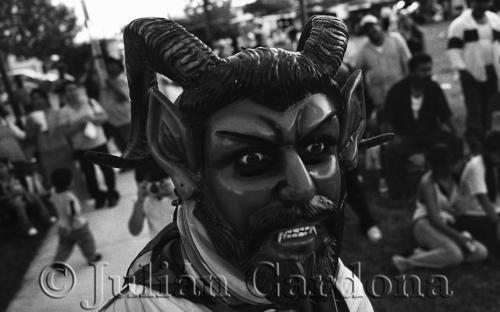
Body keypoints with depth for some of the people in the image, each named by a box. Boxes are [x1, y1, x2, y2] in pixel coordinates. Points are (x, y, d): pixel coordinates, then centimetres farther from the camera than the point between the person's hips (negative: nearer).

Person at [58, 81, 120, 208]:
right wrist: (79, 124, -19)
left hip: (99, 142, 0)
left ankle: (112, 194, 24)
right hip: (81, 147, 0)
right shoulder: (64, 111, -3)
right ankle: (98, 197, 23)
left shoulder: (91, 102, 2)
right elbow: (65, 131, -8)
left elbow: (104, 116, -1)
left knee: (106, 169, 7)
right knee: (89, 173, 7)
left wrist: (92, 119, -17)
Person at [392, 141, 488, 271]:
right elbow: (434, 218, -20)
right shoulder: (428, 182, -14)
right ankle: (408, 262, -23)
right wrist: (457, 236, -24)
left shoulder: (454, 177, 6)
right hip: (426, 224, -8)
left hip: (447, 226, 8)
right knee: (455, 254, -33)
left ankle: (425, 253, -14)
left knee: (482, 252, -11)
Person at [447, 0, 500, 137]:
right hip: (471, 74, -5)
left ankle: (485, 136, 26)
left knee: (488, 108, 13)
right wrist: (461, 68, -18)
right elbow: (453, 49, -10)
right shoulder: (459, 24, -8)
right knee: (474, 110, -6)